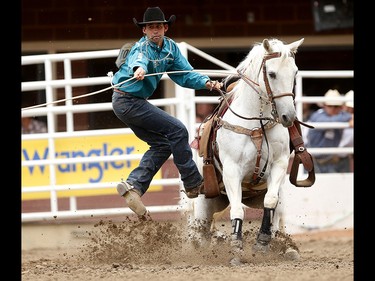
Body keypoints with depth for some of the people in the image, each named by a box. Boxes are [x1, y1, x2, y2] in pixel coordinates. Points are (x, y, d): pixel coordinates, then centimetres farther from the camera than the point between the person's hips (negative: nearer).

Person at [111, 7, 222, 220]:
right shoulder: (142, 48, -22)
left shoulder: (170, 47, 1)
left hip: (135, 102, 9)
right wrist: (139, 69, -69)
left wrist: (207, 83, -16)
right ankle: (194, 184, -3)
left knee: (162, 145, 8)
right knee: (177, 130, -11)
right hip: (127, 100, -9)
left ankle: (133, 186, 0)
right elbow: (138, 60, -45)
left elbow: (184, 74, 1)